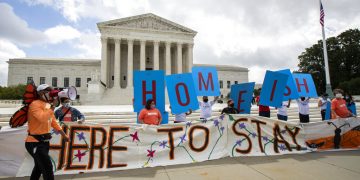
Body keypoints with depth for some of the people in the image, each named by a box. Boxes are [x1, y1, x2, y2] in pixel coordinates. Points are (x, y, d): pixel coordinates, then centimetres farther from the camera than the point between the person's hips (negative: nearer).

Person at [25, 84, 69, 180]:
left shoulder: (48, 105, 10)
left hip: (44, 141, 9)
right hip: (35, 142, -9)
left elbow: (53, 122, 18)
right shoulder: (35, 104, -16)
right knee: (47, 167, -9)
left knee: (39, 167, 23)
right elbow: (43, 118, -34)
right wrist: (52, 107, -25)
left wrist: (64, 135, 19)